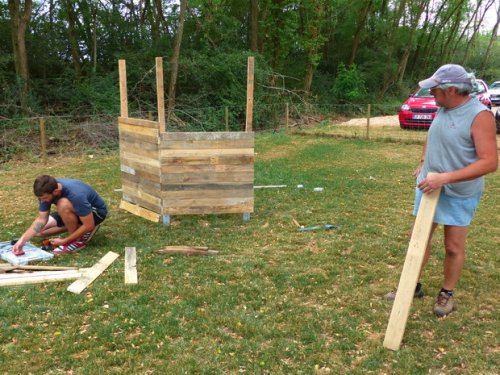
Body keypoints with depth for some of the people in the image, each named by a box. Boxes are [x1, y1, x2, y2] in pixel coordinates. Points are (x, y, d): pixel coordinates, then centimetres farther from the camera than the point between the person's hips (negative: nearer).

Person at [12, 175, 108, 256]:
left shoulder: (75, 195, -38)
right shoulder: (47, 190, -18)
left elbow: (89, 225, -31)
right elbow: (41, 219, -11)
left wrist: (64, 241, -25)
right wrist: (23, 239, -22)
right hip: (76, 210, 7)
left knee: (63, 204, -36)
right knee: (39, 230, -3)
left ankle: (78, 241, -16)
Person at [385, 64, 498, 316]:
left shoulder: (479, 116, -21)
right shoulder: (443, 109, 2)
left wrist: (445, 177, -30)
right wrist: (423, 164, 9)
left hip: (459, 194, -6)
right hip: (429, 187, 7)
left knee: (454, 247, 7)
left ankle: (447, 293, 27)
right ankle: (413, 285, 29)